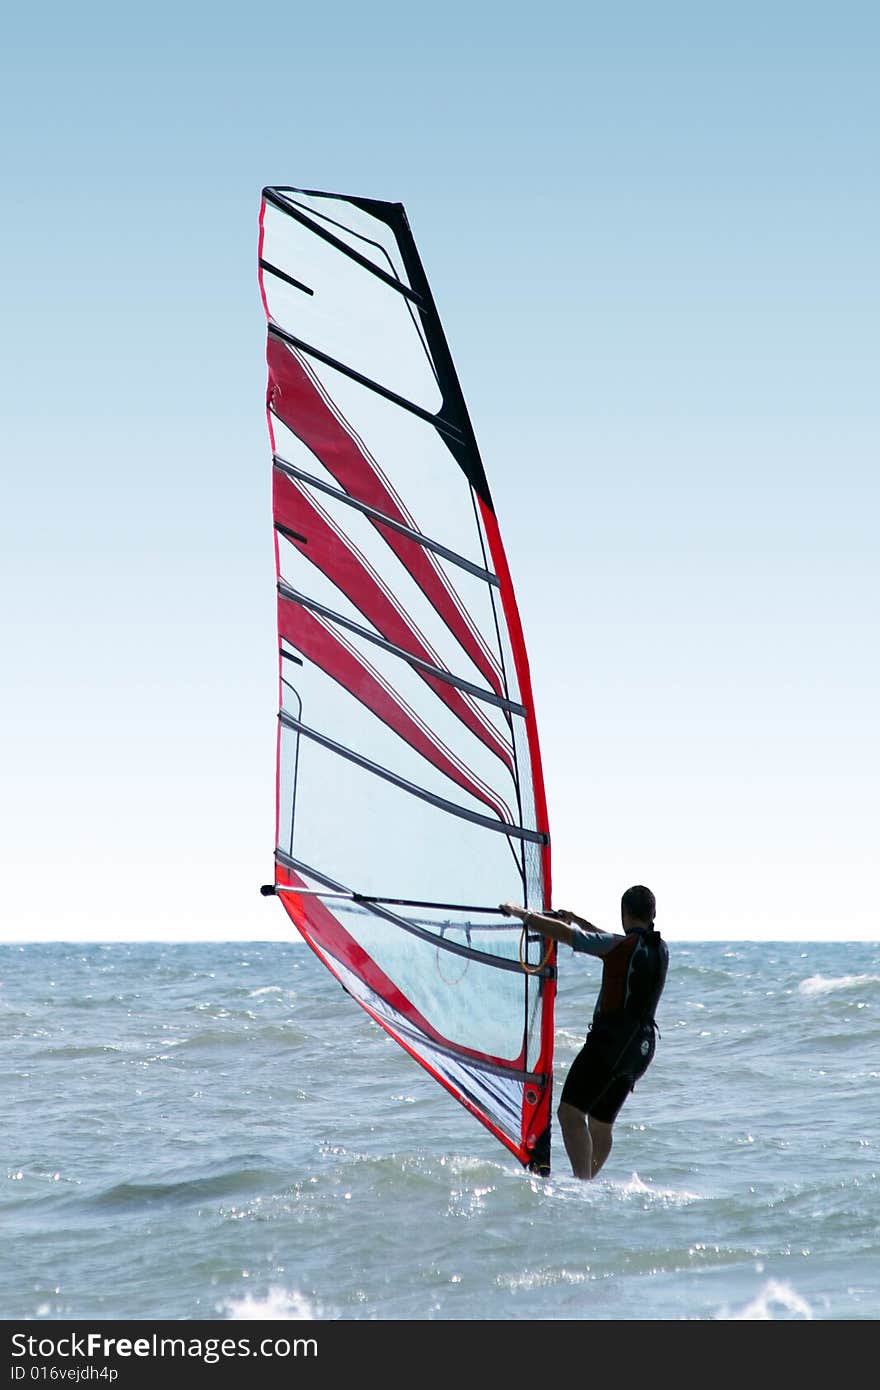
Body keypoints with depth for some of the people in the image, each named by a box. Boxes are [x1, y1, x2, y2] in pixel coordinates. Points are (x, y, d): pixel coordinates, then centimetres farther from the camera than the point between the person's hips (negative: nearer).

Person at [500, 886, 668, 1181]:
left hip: (611, 1042, -8)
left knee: (570, 1113, -14)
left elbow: (565, 934, -13)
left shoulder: (623, 945, -11)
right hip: (642, 1046, 8)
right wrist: (577, 920, 38)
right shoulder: (660, 949, 12)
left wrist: (522, 914, 0)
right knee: (601, 1124, 18)